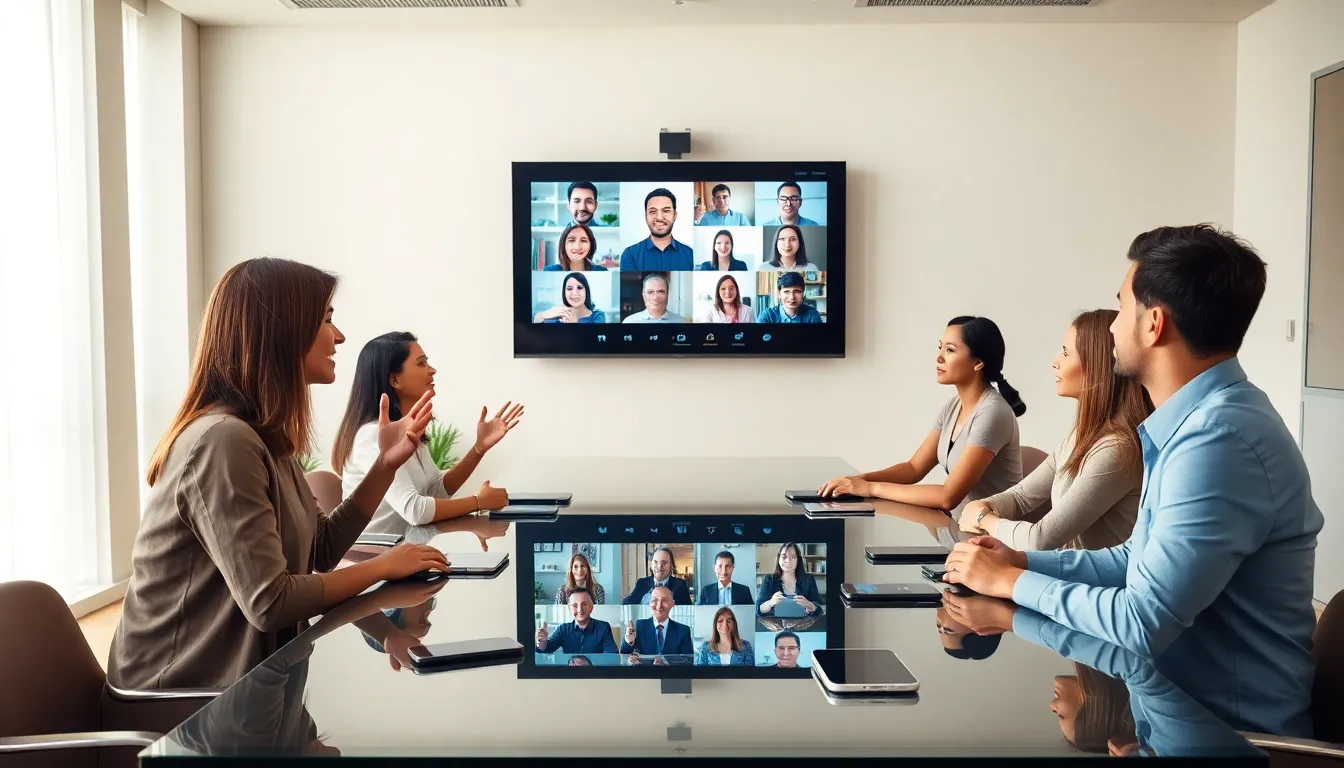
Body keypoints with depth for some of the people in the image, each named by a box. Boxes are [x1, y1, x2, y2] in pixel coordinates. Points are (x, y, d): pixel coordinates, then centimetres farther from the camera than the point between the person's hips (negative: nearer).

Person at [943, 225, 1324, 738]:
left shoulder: (1220, 439, -26)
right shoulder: (1199, 420, 7)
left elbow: (1142, 623, -26)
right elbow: (1143, 560, 14)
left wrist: (1011, 582, -13)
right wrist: (1024, 561, 3)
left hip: (1230, 726, -8)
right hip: (1184, 696, 8)